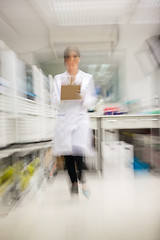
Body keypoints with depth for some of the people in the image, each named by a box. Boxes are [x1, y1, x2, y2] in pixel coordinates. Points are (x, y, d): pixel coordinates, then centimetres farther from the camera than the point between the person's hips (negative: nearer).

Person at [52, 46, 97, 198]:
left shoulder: (87, 78, 13)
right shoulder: (58, 79, 14)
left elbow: (92, 100, 6)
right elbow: (54, 101, 5)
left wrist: (82, 97, -15)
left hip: (80, 118, -1)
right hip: (63, 118, 2)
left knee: (78, 151, -15)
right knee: (67, 153, 4)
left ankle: (82, 180, 13)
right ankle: (74, 182, 25)